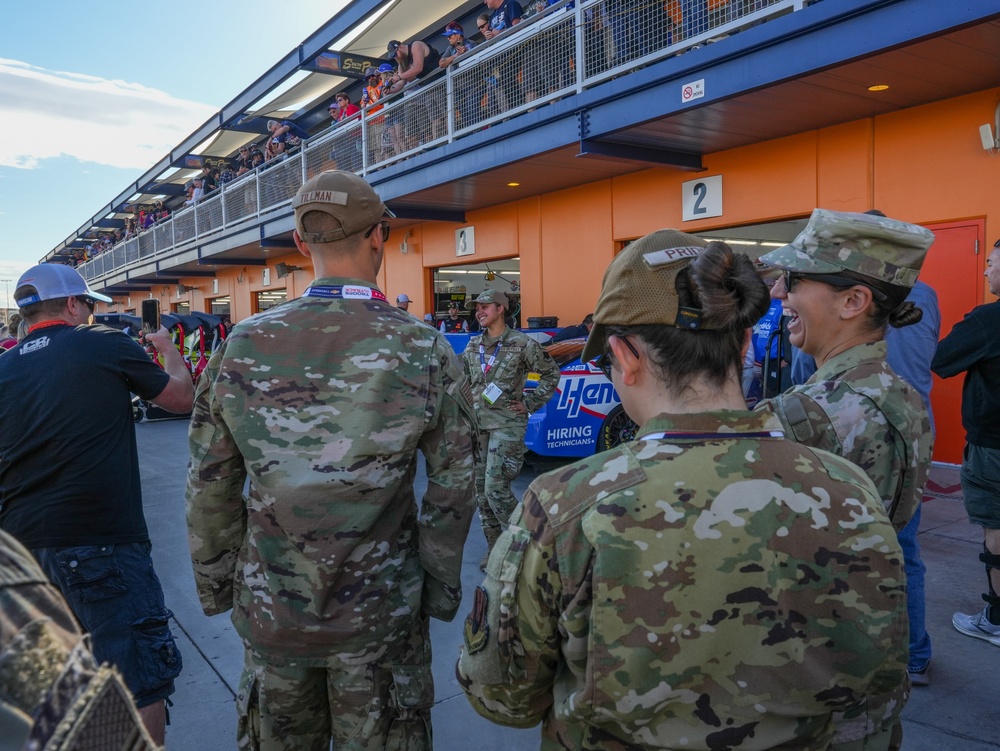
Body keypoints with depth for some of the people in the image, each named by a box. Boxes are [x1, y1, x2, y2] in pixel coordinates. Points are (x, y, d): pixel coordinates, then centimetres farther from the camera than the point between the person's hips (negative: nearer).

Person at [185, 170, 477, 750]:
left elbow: (210, 485, -1)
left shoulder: (241, 346, -7)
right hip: (381, 610, -2)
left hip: (269, 608, 3)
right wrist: (443, 582, 3)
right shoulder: (424, 350, -12)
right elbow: (452, 487, -9)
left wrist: (215, 582, 12)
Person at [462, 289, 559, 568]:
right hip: (477, 423, 6)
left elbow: (551, 374, 1)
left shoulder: (522, 344, -6)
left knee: (496, 489, -13)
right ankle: (494, 548, 22)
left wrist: (530, 403, -3)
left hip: (507, 424, -6)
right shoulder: (473, 345, 10)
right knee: (481, 490, 8)